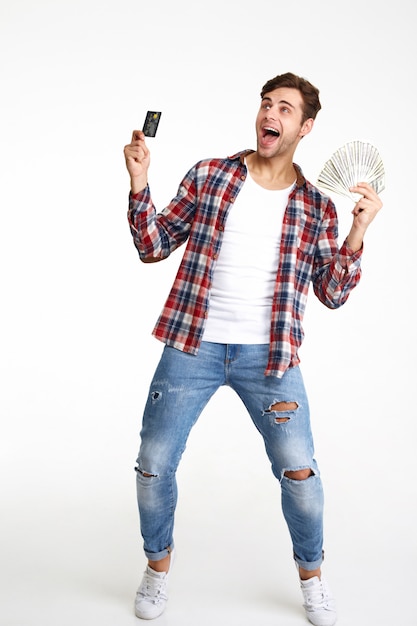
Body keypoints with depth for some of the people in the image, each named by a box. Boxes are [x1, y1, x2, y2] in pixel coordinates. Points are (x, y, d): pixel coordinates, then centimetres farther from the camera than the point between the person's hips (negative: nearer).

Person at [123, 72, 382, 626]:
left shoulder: (316, 207, 4)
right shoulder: (208, 175, 4)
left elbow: (333, 293, 3)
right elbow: (153, 245, 6)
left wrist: (358, 231, -8)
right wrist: (139, 184, -7)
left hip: (269, 356, 0)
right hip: (192, 346, 1)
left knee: (299, 472, 0)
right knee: (153, 466, 4)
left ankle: (311, 572, 29)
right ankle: (159, 560, 32)